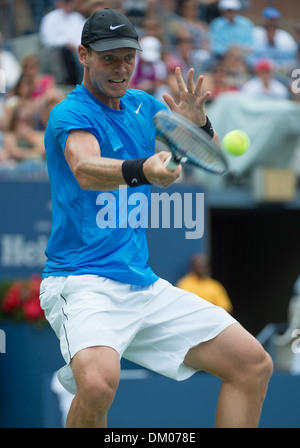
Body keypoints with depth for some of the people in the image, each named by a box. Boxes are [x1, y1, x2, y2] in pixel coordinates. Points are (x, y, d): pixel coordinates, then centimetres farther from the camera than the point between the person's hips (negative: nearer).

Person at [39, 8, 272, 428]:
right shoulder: (70, 114, -10)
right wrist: (141, 170, -52)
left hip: (143, 282, 7)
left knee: (254, 365, 2)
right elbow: (85, 171, -31)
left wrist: (197, 124, -8)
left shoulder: (144, 106, 13)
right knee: (98, 382, -36)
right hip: (83, 281, -7)